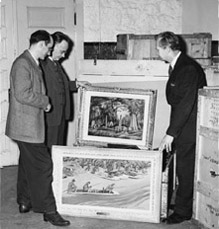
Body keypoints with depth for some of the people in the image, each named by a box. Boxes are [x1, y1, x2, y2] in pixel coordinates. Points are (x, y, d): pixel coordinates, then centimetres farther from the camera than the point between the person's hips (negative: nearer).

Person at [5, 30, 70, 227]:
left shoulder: (33, 63, 14)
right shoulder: (22, 64, -18)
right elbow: (22, 94, -26)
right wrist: (45, 102, -13)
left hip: (31, 124, 11)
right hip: (26, 126, -11)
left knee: (28, 164, 18)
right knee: (42, 166, -6)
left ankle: (25, 202, 31)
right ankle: (48, 210, 3)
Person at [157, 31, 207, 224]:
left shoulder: (188, 69, -20)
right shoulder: (178, 65, 10)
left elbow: (186, 104, -24)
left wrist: (171, 133, -22)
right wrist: (172, 131, 14)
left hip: (189, 127, -9)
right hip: (183, 125, 9)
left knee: (185, 169, 1)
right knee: (184, 168, 14)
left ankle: (183, 211, 13)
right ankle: (183, 205, 26)